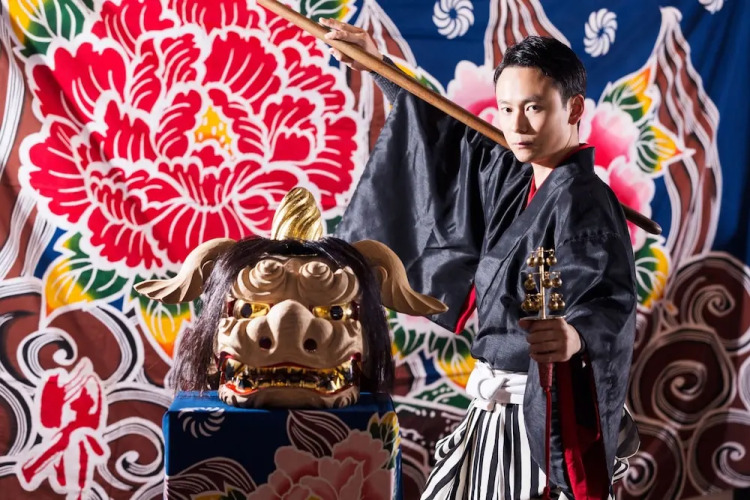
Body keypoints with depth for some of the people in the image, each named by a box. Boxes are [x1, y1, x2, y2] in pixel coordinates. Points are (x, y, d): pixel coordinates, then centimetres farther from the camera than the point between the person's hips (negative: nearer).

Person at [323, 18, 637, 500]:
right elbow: (449, 136, 23)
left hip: (543, 407, -9)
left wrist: (576, 334, -54)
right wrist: (377, 65, 27)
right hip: (498, 398, 9)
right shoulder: (512, 176, 7)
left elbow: (611, 298, -31)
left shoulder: (582, 199, -18)